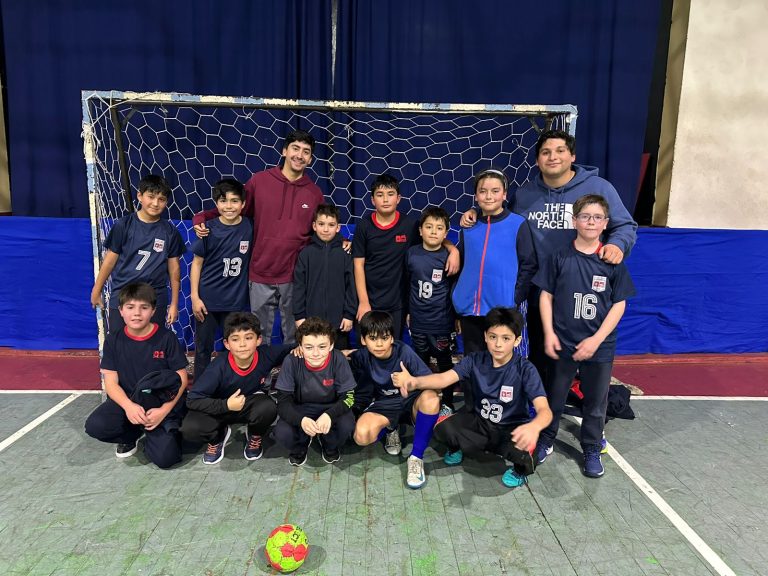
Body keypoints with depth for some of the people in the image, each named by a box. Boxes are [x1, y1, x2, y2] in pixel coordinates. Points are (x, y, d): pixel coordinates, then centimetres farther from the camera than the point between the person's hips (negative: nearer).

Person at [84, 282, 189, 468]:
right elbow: (111, 382, -5)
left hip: (162, 404, -3)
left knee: (164, 457, -22)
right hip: (127, 401, 3)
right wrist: (129, 406, -25)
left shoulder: (166, 338, -9)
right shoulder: (113, 340, -2)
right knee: (94, 426, -26)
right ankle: (133, 433, 5)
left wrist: (163, 411, -21)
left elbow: (181, 379, -7)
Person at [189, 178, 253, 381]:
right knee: (203, 348, 11)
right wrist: (194, 297, -6)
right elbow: (197, 263, -3)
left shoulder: (249, 227, -5)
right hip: (207, 299, -1)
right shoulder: (208, 229, -8)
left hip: (237, 301, 1)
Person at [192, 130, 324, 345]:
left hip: (296, 276, 1)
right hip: (260, 274, 0)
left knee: (294, 336, 10)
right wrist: (202, 217, -5)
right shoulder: (259, 181, 1)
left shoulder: (314, 193, 6)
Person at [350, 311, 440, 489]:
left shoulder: (404, 352, -21)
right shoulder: (361, 357, -15)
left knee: (430, 398, -39)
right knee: (362, 435, -32)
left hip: (411, 402, -1)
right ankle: (390, 429, 7)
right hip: (384, 406, 2)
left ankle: (416, 457, -19)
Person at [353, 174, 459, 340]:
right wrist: (363, 302, -7)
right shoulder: (364, 225, -4)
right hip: (368, 301, 0)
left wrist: (453, 250, -11)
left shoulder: (409, 224, -3)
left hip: (396, 303, 1)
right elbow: (359, 265, -3)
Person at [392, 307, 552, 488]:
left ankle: (520, 468, 2)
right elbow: (444, 378, -26)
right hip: (479, 422, 2)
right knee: (443, 429, -26)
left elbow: (545, 410, -30)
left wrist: (534, 427, -55)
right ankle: (457, 447, 11)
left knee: (522, 447, -37)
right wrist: (414, 381, -48)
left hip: (511, 429, -2)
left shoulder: (525, 370, -20)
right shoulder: (475, 360, -12)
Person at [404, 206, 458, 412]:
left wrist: (458, 317, 0)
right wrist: (408, 311, 13)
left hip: (442, 323, -2)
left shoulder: (448, 257, -10)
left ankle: (447, 403, 28)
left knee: (445, 364, 12)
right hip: (418, 322, 3)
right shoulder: (412, 253, -3)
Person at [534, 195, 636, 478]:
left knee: (595, 403, 13)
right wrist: (549, 334, -8)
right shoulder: (560, 258, -3)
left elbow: (619, 304, -2)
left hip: (600, 345, 1)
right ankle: (545, 441, 32)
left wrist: (596, 340, -10)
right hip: (563, 343, 0)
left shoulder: (613, 261, -2)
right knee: (554, 396, 14)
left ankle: (592, 450, 31)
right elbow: (546, 296, 0)